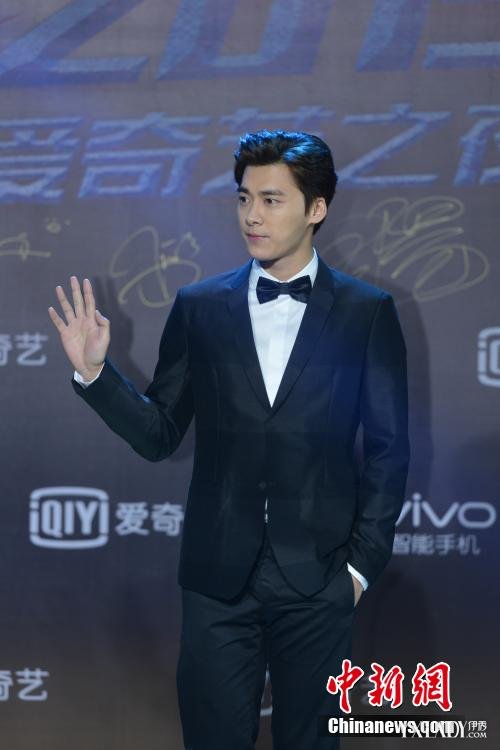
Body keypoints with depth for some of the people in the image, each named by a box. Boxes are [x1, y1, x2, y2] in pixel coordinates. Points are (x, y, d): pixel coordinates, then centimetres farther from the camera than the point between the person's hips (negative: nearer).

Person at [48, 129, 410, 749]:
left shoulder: (366, 312, 1)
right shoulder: (199, 307, 5)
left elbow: (388, 448, 3)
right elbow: (158, 436, 5)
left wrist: (364, 559, -2)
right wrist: (94, 372, -9)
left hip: (318, 578, -1)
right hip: (218, 575, 1)